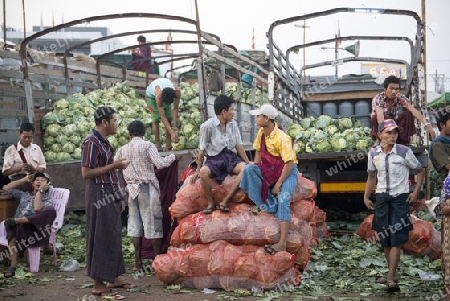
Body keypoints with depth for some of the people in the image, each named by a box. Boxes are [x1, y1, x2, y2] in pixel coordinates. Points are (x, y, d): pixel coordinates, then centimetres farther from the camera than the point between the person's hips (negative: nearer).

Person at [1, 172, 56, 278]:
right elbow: (6, 188, 30)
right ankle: (13, 265, -40)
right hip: (21, 226, 3)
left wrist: (40, 191, 1)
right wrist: (24, 180, 28)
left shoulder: (48, 200, 15)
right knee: (12, 229, -37)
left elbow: (37, 209, -7)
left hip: (36, 227, -3)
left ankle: (15, 220, -35)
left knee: (51, 211, -33)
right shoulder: (24, 195, 31)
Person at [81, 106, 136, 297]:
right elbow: (86, 173, -21)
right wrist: (114, 165, -20)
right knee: (101, 238, -4)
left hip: (110, 196, 10)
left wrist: (119, 197, 18)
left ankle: (114, 277, 25)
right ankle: (98, 284, 3)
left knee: (113, 237, 14)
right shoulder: (91, 142, -15)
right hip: (99, 196, -10)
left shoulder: (103, 142, 14)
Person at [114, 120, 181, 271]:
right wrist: (173, 157, 0)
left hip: (132, 189, 4)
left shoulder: (123, 149, 6)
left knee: (136, 224, 9)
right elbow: (160, 163, -17)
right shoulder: (147, 146, -8)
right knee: (153, 223, 1)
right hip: (148, 188, -4)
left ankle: (137, 262, 10)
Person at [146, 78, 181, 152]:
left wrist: (175, 126, -29)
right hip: (152, 94, -3)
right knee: (156, 119, -14)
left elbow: (175, 109, -25)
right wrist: (172, 133, -45)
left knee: (169, 118, -6)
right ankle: (158, 145, -9)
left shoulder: (177, 92, -38)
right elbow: (163, 117, -42)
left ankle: (168, 144, -3)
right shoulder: (158, 96, -45)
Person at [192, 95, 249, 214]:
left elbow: (239, 146, 9)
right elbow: (202, 149, -2)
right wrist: (198, 170, 0)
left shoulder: (233, 124, 7)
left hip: (231, 157, 4)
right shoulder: (208, 126, -7)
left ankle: (225, 202, -24)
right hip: (214, 158, -4)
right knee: (204, 172, -37)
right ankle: (211, 203, -12)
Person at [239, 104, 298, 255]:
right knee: (249, 168, -19)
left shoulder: (282, 139, -25)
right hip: (269, 169, 7)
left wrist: (278, 184, -23)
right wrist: (255, 173, -5)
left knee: (283, 200, -27)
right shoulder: (261, 132, -3)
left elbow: (289, 163, -24)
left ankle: (282, 243, -34)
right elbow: (258, 152, 8)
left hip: (288, 171, -7)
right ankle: (262, 204, -12)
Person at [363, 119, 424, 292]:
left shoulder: (405, 152, -7)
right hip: (381, 198, 4)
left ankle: (391, 278, -10)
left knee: (397, 240, -9)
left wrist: (416, 192, -3)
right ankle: (393, 273, 23)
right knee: (385, 240, 10)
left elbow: (420, 171, 6)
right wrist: (366, 197, 8)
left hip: (400, 199, -4)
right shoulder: (373, 153, 2)